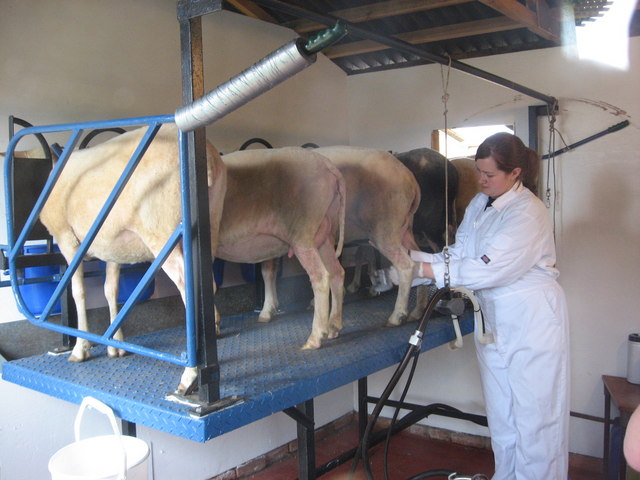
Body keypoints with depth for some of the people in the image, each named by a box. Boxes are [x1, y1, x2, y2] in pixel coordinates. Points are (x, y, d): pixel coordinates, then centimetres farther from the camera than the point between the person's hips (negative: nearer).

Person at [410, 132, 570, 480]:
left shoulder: (528, 214, -19)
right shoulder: (478, 204, 6)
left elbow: (486, 269, -25)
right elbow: (457, 255, 3)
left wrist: (423, 268, -23)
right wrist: (408, 263, -11)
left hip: (532, 322, -7)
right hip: (493, 319, 8)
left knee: (534, 414, 2)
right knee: (500, 414, 18)